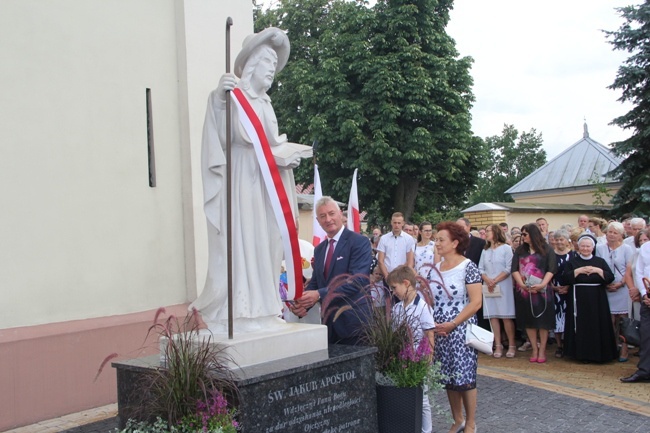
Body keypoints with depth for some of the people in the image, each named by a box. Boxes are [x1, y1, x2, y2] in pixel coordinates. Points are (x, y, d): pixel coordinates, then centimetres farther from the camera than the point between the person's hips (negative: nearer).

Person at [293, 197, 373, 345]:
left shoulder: (359, 242, -9)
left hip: (353, 322, -6)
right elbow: (314, 283, 13)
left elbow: (358, 280, -20)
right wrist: (302, 303, -9)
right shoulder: (319, 249, 14)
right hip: (329, 323, 6)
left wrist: (320, 294, -28)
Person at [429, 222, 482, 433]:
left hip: (460, 330, -5)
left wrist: (452, 324, -17)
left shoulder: (468, 267, -9)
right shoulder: (435, 269, 8)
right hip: (439, 331, 6)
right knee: (448, 376, 11)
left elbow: (475, 302, -14)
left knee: (464, 376, -1)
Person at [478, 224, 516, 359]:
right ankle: (498, 345, 5)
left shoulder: (506, 248, -2)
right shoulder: (485, 251, 14)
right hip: (488, 287, 5)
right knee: (493, 316, 1)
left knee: (506, 316, -4)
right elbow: (481, 269, 9)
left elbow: (509, 268, -8)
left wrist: (495, 281, -14)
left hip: (503, 286, -5)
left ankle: (512, 345, 3)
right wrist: (487, 280, -9)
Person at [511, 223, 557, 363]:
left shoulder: (546, 249, 2)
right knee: (529, 320, 5)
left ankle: (542, 350, 8)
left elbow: (551, 269, -6)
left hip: (541, 290, -3)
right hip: (523, 290, 3)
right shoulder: (519, 250, 11)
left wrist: (542, 284, -19)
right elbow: (514, 269, 3)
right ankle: (534, 349, 12)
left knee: (543, 320, 0)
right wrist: (522, 284, -12)